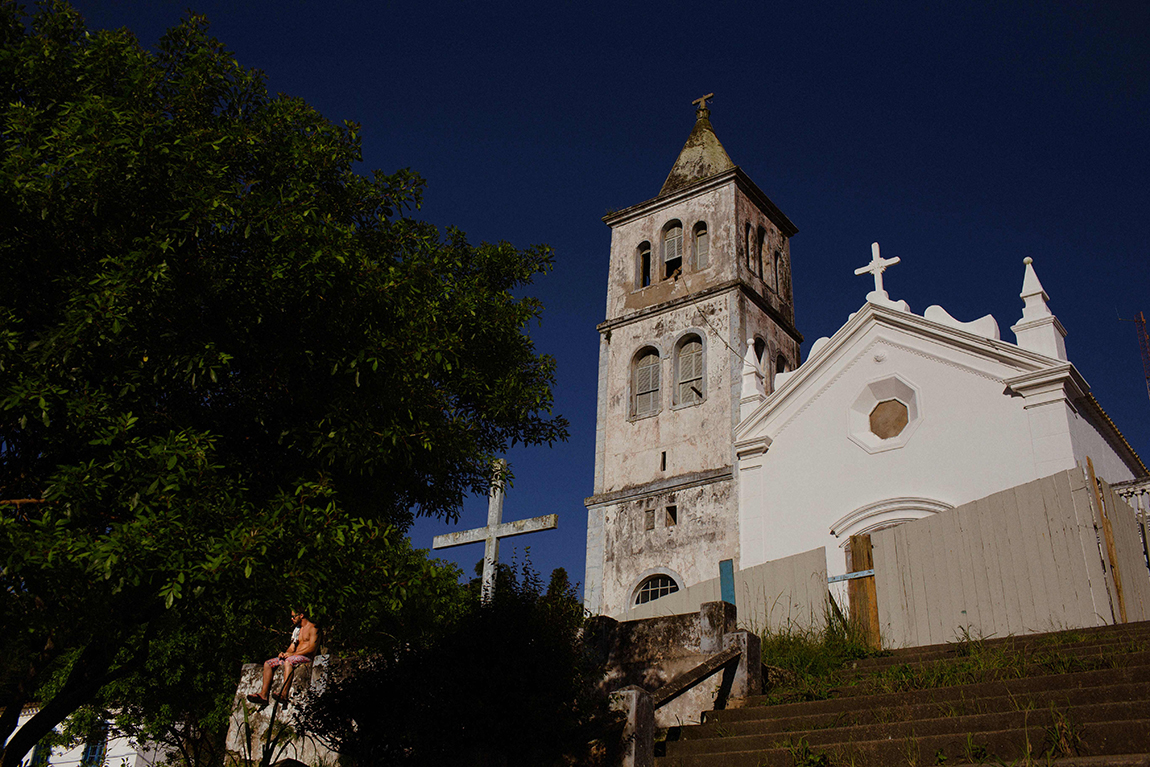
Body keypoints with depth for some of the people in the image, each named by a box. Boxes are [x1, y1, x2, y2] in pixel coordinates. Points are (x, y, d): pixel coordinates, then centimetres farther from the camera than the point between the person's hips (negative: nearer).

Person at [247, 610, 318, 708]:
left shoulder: (312, 628, -2)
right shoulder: (297, 629, 25)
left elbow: (312, 648, -14)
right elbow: (292, 647, 20)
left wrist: (293, 654, -17)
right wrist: (285, 653, -3)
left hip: (307, 657, -9)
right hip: (294, 656, 9)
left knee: (288, 661, -39)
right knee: (268, 663, -4)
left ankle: (284, 695, -50)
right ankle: (263, 695, -16)